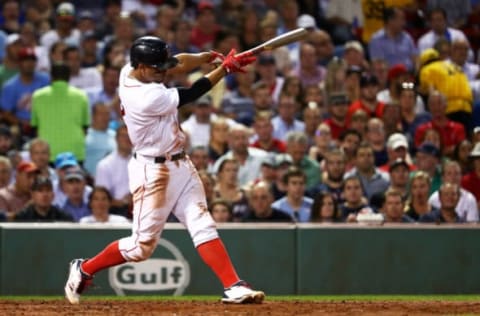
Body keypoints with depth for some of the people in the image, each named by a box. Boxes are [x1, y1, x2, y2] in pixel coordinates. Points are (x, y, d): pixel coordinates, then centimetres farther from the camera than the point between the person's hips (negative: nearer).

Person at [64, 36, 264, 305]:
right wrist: (226, 68, -11)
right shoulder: (146, 99, -28)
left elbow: (178, 64, 3)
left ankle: (234, 287, -7)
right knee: (143, 245, 1)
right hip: (153, 171, -9)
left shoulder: (130, 71, -4)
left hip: (180, 165, 9)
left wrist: (210, 56, -14)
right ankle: (84, 270, 20)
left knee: (203, 226, -1)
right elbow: (190, 95, -18)